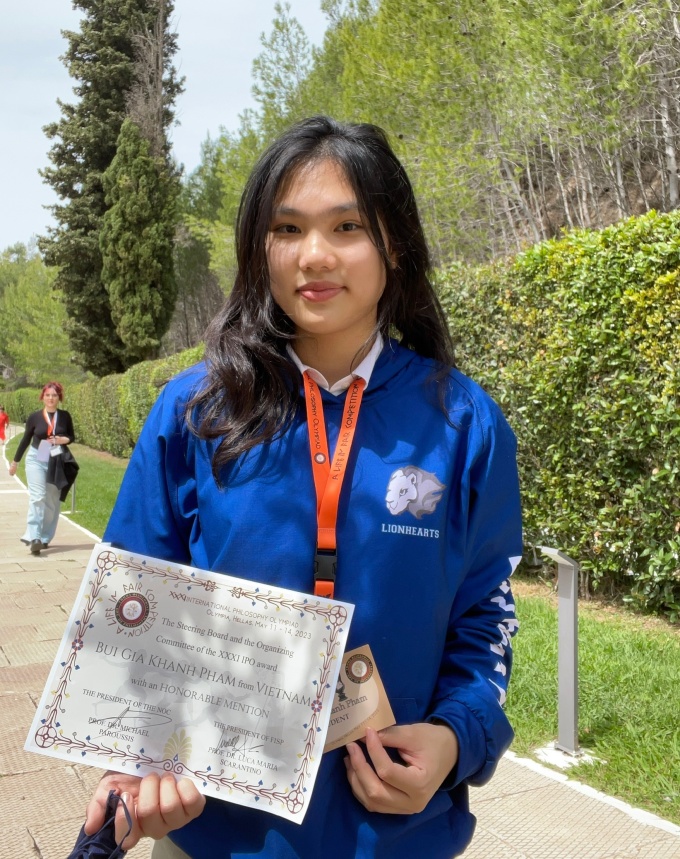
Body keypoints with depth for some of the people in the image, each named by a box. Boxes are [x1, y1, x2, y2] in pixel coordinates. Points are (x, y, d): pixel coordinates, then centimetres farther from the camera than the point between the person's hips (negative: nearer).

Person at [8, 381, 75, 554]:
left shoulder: (64, 416, 2)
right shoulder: (34, 416, -2)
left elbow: (72, 436, 12)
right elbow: (26, 439, 7)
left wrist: (64, 440, -12)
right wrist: (15, 461, 12)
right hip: (36, 460, -2)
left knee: (52, 501, 7)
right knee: (37, 498, -15)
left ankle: (44, 538, 19)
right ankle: (34, 538, -18)